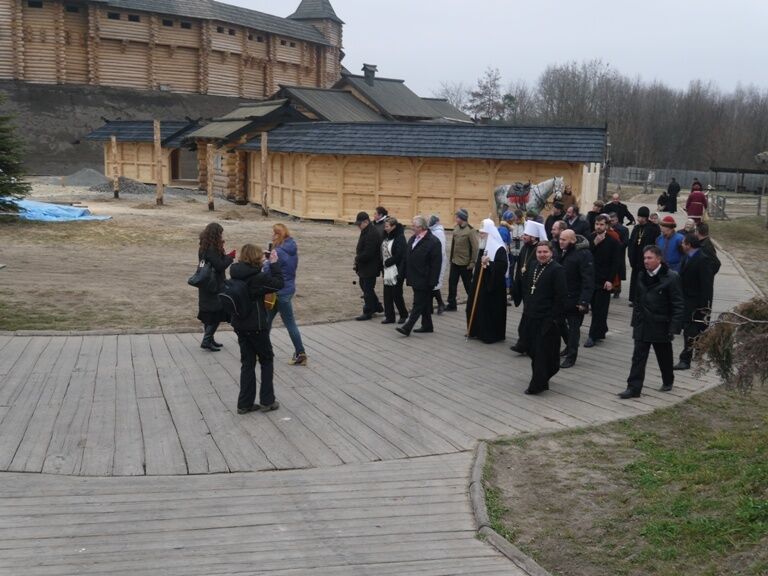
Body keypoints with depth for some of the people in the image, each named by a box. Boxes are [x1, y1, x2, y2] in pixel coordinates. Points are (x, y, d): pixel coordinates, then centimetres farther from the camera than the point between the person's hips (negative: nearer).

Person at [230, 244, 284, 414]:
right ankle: (267, 401, 14)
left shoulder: (238, 275, 3)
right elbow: (278, 283, -13)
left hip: (240, 325, 7)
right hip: (256, 326, -7)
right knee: (267, 360, 11)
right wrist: (274, 263, -5)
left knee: (247, 363, 13)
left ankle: (245, 403, 15)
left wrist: (268, 266, 3)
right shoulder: (256, 277, -19)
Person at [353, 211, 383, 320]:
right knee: (364, 286, 20)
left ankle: (368, 312, 10)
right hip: (365, 267, 11)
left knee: (367, 289, -1)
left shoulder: (371, 234, -24)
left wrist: (357, 258, -13)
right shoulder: (366, 232, 10)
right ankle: (377, 306, 31)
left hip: (370, 267, -11)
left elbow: (367, 253, -27)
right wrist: (358, 256, 5)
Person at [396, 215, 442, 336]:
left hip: (424, 280, -8)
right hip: (415, 278, 8)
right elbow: (407, 258, 15)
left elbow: (436, 264, -16)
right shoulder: (412, 239, 9)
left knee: (418, 304, -5)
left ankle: (407, 327, -8)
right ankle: (427, 326, 26)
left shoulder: (433, 242, -15)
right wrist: (406, 274, 11)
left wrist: (432, 281, -18)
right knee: (423, 303, 16)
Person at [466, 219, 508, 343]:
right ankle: (478, 331, 24)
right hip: (480, 284, 9)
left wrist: (488, 263, -25)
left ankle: (491, 334, 8)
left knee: (491, 309, -2)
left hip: (493, 286, -9)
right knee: (476, 307, 11)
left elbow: (502, 267, -24)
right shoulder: (482, 247, 10)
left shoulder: (499, 249, -16)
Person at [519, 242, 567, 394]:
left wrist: (555, 317, -16)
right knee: (532, 349, 13)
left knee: (543, 351, -4)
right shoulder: (532, 268, 12)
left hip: (547, 319, -8)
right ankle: (540, 381, 29)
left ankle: (538, 384, 0)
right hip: (531, 317, 8)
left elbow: (561, 296, -15)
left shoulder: (557, 270, -12)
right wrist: (526, 308, 15)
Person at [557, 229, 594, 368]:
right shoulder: (562, 252, 7)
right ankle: (569, 346, 38)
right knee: (559, 322, 17)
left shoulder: (584, 254, -17)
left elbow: (588, 280, -20)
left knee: (573, 327, 1)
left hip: (574, 300, -8)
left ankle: (571, 356, 10)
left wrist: (584, 301, -24)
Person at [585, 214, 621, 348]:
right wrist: (594, 244, -13)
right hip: (591, 278, 4)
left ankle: (594, 336, -1)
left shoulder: (613, 242, -4)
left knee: (600, 309, -3)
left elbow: (616, 263, -7)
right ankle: (601, 331, 22)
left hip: (604, 281, -4)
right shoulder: (590, 239, 6)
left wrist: (610, 280, -14)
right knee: (595, 307, 9)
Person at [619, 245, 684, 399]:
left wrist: (673, 328, -16)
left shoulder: (671, 277, -13)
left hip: (661, 327, -4)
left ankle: (668, 381, 36)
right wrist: (635, 321, 10)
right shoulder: (642, 277, 5)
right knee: (638, 357, -1)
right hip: (643, 326, 4)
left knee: (664, 357, 14)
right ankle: (634, 388, 0)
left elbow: (678, 306, -13)